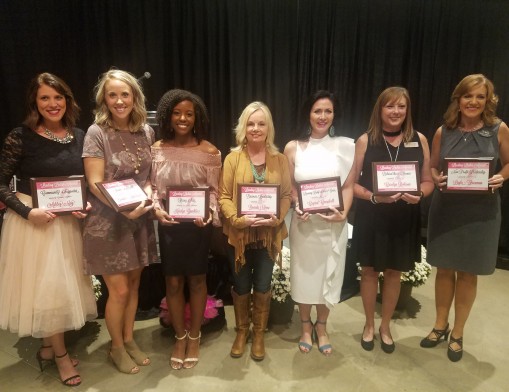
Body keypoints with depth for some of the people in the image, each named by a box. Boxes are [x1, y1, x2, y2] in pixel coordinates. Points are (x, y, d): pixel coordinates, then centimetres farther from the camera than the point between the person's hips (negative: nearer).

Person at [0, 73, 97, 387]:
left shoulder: (79, 136, 2)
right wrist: (28, 212, -20)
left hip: (69, 221, 5)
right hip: (34, 221, -5)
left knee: (65, 284, 14)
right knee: (46, 286, 3)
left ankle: (47, 347, 35)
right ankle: (61, 354, 22)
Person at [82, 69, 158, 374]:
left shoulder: (146, 131, 3)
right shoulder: (97, 133, -11)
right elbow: (95, 183, -14)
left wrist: (149, 191, -9)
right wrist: (124, 209, -27)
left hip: (140, 220, 5)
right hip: (108, 222, -4)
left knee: (134, 284, 16)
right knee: (119, 290, 4)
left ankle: (129, 339, 36)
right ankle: (117, 348, 29)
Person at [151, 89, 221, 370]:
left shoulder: (209, 151, -7)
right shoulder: (158, 149, 0)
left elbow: (214, 190, -4)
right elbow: (153, 187, 5)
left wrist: (208, 214, -21)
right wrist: (157, 209, -13)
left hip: (198, 224, -2)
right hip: (168, 225, 2)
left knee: (196, 279, 13)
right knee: (173, 281, 12)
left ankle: (194, 337, 34)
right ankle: (180, 337, 34)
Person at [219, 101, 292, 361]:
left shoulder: (280, 159, 2)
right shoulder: (232, 158, -3)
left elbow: (287, 194, 1)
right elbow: (224, 196, -6)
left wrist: (277, 219, -16)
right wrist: (239, 219, -21)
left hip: (269, 234, 1)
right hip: (239, 234, -1)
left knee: (262, 286, 13)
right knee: (241, 286, 14)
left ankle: (259, 334, 34)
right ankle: (242, 331, 38)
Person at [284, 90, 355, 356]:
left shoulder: (344, 146, -1)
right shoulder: (293, 148, -1)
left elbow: (348, 186, 1)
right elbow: (287, 188, 3)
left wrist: (343, 213, -14)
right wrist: (297, 208, -15)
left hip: (333, 224, 1)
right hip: (303, 223, 0)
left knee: (329, 276, 13)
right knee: (304, 275, 12)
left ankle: (321, 327, 37)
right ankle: (305, 326, 36)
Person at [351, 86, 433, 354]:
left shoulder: (419, 140, 2)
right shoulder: (365, 140, -4)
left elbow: (428, 181, 6)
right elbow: (352, 183, -4)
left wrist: (419, 195, -15)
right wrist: (374, 197, -20)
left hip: (404, 219, 2)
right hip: (371, 217, -1)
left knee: (394, 272, 14)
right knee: (369, 271, 11)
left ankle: (385, 327, 35)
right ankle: (369, 325, 33)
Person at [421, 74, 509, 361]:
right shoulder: (443, 132, 0)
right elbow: (431, 168, 8)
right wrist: (437, 179, -13)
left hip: (481, 212, -1)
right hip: (445, 209, 1)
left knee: (467, 273, 10)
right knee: (445, 269, 12)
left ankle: (458, 334, 29)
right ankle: (441, 325, 33)